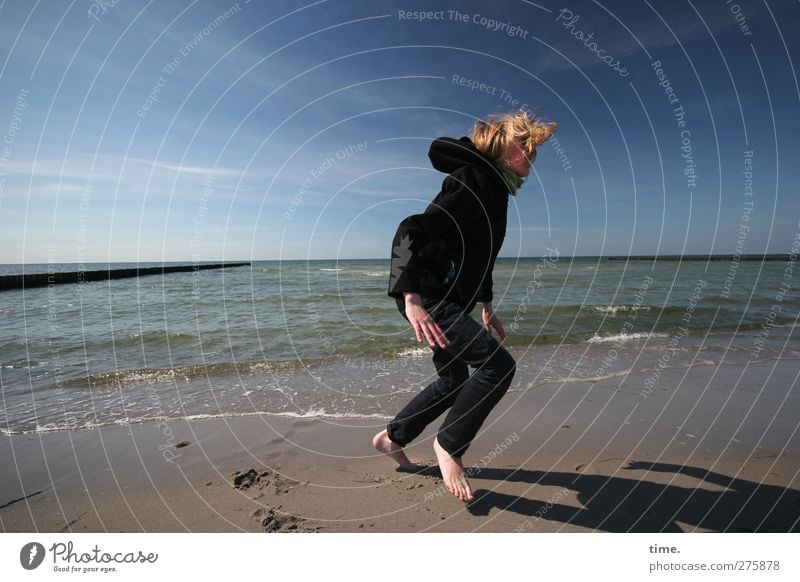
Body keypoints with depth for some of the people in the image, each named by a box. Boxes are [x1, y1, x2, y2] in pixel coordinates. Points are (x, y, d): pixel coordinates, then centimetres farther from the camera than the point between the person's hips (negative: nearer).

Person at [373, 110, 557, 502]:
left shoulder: (494, 189, 18)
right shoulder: (471, 181, -13)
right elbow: (412, 231, -25)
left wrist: (486, 305, 29)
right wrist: (410, 298, -37)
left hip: (447, 298, 11)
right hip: (425, 297, -11)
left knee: (454, 381, 16)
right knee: (498, 363, -18)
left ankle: (391, 438, 34)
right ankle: (448, 445, 4)